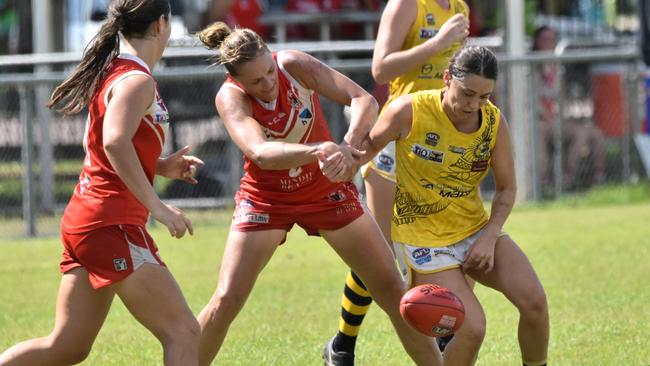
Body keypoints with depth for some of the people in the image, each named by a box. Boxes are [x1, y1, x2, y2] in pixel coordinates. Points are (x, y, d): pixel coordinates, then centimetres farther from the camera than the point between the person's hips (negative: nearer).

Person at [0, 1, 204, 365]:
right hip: (112, 225, -10)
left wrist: (161, 166, 16)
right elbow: (115, 143, -29)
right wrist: (157, 206, -26)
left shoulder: (112, 73, 16)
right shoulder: (137, 81, -12)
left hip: (82, 221, 10)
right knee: (183, 333, -12)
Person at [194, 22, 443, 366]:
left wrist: (349, 146, -46)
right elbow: (261, 153, -42)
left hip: (325, 190, 2)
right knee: (226, 301, -12)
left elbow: (364, 100, -26)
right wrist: (320, 151, -58)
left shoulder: (295, 65, -20)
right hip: (267, 197, -2)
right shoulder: (230, 98, -24)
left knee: (392, 289, 1)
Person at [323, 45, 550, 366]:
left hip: (476, 230, 4)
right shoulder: (409, 111, -17)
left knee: (534, 301, -17)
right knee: (472, 327, -19)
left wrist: (489, 237, -9)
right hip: (423, 240, -4)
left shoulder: (494, 122, -7)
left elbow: (506, 188, 5)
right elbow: (368, 146, 2)